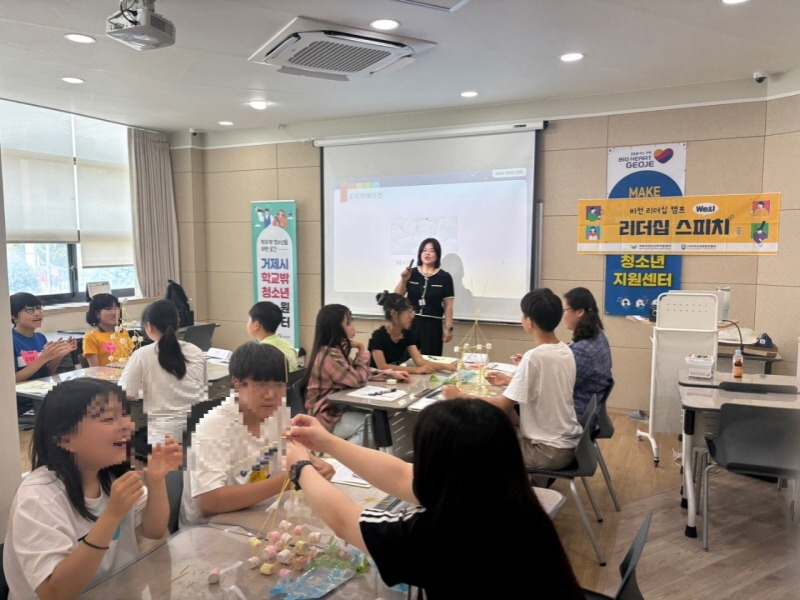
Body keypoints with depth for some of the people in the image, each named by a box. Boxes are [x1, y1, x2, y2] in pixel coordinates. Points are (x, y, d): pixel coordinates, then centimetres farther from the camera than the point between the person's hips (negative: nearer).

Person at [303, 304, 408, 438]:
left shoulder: (336, 350, 6)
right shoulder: (329, 356, -25)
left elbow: (362, 372, 16)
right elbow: (359, 380, -18)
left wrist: (391, 373, 6)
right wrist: (361, 349, -11)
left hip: (338, 408, 9)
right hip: (329, 418, -9)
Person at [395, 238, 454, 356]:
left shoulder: (444, 277, -1)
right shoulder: (411, 273, 2)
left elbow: (448, 305, 0)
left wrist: (448, 328, -3)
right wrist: (403, 280, -12)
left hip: (433, 325, -1)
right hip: (411, 323, 1)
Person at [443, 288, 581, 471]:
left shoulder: (534, 357, -24)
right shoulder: (566, 352, 0)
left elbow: (503, 406, -20)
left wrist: (460, 397, -9)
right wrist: (509, 381, 20)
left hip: (548, 451, -7)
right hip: (568, 444, 7)